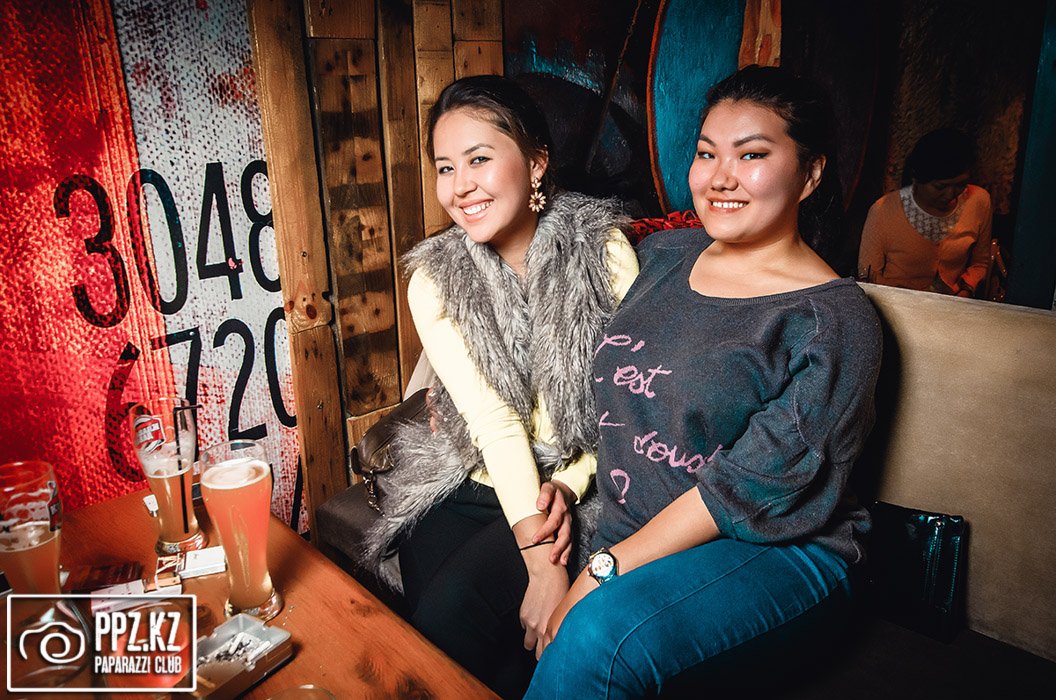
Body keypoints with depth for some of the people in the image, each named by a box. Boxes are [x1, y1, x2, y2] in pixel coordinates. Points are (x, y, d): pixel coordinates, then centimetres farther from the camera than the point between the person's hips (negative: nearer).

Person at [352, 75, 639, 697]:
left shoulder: (603, 249, -9)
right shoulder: (434, 279, -4)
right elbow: (494, 420, -14)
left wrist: (570, 483, -15)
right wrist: (540, 560, -22)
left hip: (581, 486, -2)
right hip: (473, 483, 3)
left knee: (451, 615, -19)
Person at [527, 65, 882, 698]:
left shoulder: (835, 321, -10)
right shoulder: (661, 255, 8)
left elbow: (751, 489, -16)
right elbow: (607, 387, 14)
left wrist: (603, 571, -18)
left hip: (773, 554, -4)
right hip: (628, 538, 5)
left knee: (601, 633, -32)